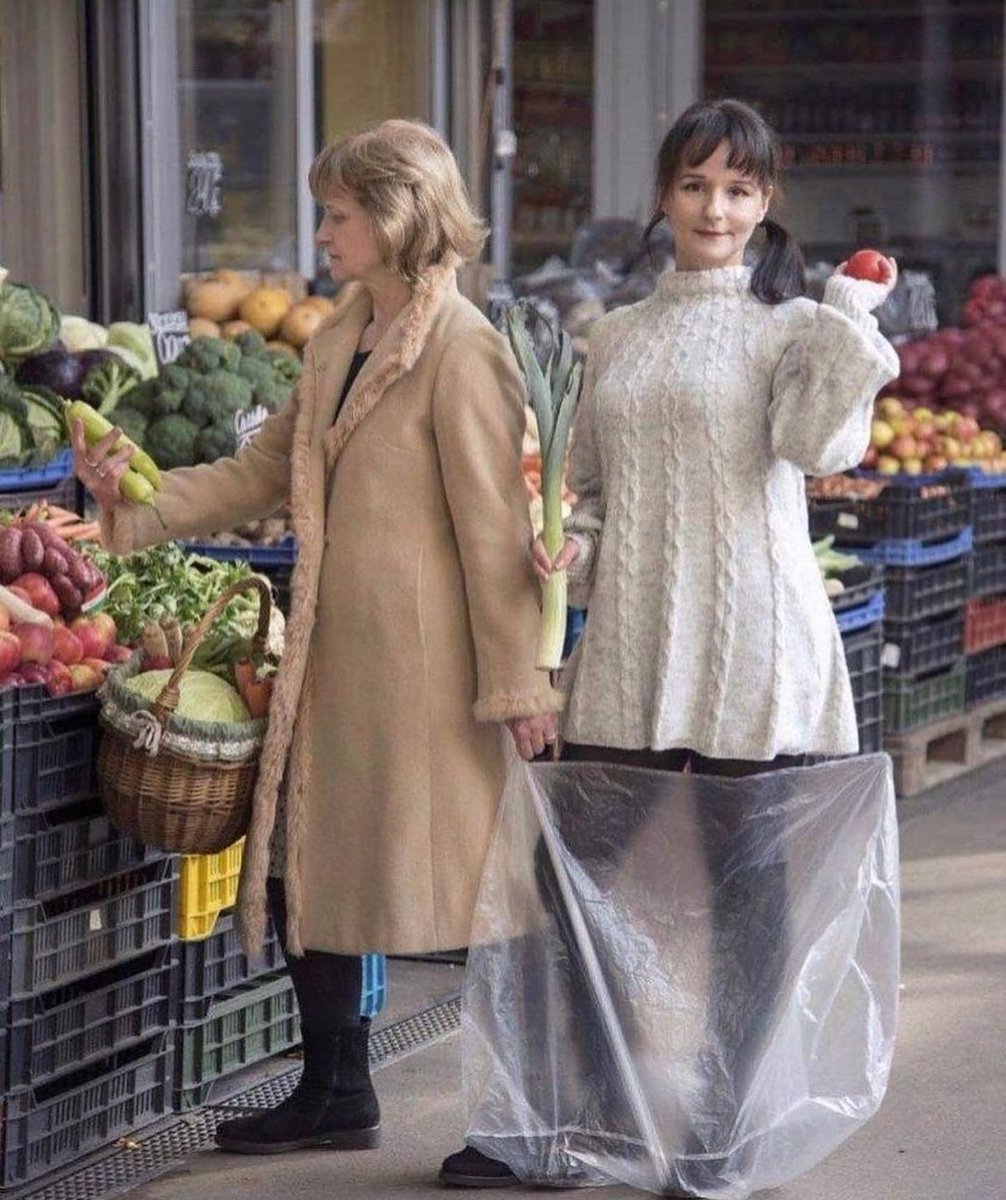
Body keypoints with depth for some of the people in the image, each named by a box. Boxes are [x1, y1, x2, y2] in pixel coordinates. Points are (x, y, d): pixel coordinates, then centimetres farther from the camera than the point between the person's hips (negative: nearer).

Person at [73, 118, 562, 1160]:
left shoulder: (460, 351, -13)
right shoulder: (338, 342, 13)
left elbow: (495, 527, -14)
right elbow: (260, 475, 18)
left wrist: (515, 684, -14)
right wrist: (134, 502, 6)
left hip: (421, 660, -8)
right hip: (333, 650, 9)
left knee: (440, 872, -2)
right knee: (306, 860, 12)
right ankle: (334, 1095, 28)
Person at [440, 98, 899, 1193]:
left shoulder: (790, 327, 1)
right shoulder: (615, 337, 14)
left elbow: (819, 446, -18)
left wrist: (851, 316, -18)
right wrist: (564, 545, 0)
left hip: (748, 656, -4)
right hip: (625, 657, 5)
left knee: (744, 900, 3)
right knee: (576, 881, 6)